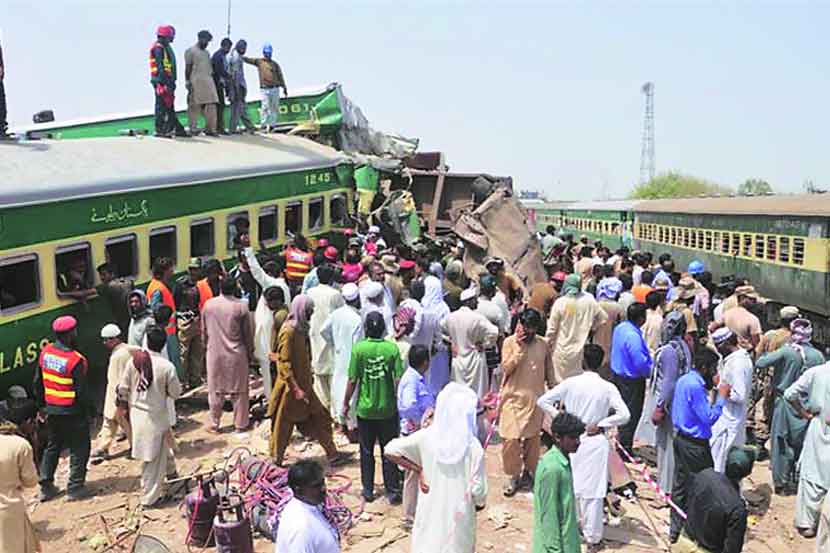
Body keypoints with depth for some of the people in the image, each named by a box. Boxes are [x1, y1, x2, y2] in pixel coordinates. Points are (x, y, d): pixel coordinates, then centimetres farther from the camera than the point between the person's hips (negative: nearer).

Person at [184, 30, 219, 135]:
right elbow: (188, 68, -4)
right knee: (194, 106, -2)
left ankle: (210, 129, 4)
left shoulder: (206, 52, 21)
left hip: (208, 81, 7)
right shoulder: (190, 51, 0)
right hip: (196, 81, -7)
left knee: (211, 106, 0)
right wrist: (188, 81, -10)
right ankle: (193, 128, 4)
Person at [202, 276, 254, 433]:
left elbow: (204, 330, 6)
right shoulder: (241, 306, -11)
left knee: (215, 390, 12)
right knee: (239, 391, 10)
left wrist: (206, 347, 20)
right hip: (236, 354, -2)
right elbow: (247, 333, -5)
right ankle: (240, 424, 17)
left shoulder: (208, 304, -3)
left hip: (214, 353, 2)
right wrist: (250, 352, 7)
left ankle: (214, 424, 19)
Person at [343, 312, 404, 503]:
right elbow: (399, 380, -10)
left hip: (365, 409, 0)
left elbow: (352, 380, -10)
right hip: (388, 409, 0)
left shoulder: (359, 348, -12)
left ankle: (368, 490, 23)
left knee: (366, 451, 15)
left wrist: (346, 403, 4)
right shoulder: (392, 348, -11)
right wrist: (399, 401, 5)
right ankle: (393, 491, 15)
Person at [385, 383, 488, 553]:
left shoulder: (426, 436, -11)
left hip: (430, 510, 2)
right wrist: (480, 503, 8)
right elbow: (478, 488, -14)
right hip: (459, 514, -2)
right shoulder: (473, 446, -18)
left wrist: (418, 470, -5)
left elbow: (391, 450, -14)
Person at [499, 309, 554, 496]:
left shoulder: (543, 344, 4)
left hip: (535, 398, 3)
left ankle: (528, 472, 26)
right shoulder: (510, 342, -4)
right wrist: (519, 347, -19)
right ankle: (512, 475, 11)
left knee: (533, 437, 9)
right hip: (513, 397, -2)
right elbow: (506, 368, -15)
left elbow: (549, 371, 13)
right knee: (511, 438, -4)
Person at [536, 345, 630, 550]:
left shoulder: (570, 383, -7)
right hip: (596, 442, -1)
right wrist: (601, 425, -9)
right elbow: (624, 414, -19)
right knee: (593, 491, 7)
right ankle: (592, 538, 16)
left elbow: (542, 401, -8)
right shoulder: (608, 388, -10)